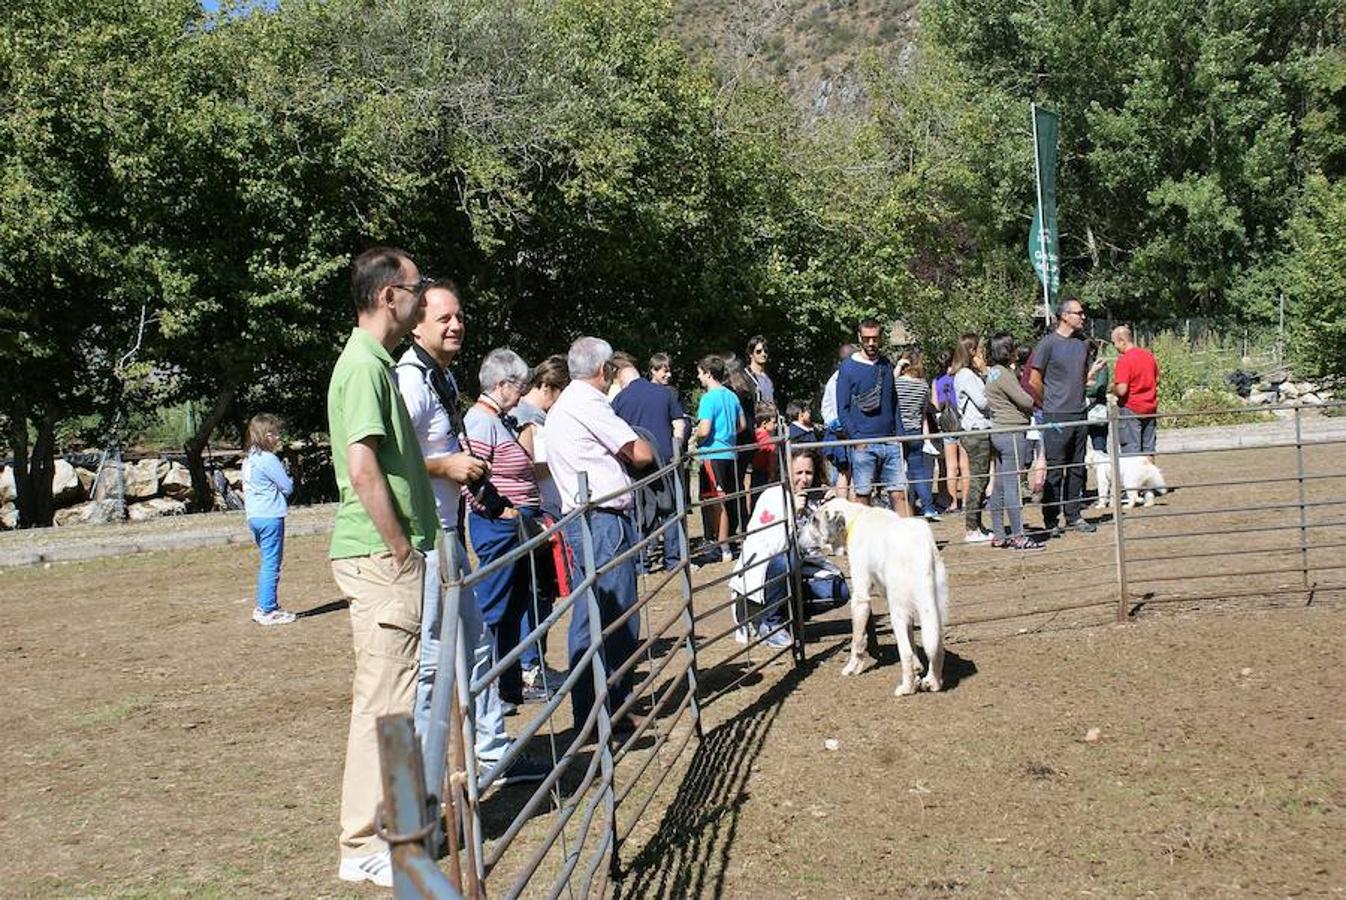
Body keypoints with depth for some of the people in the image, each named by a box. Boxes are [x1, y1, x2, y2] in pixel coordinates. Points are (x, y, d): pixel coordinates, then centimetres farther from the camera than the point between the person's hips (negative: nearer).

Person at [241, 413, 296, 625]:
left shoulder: (248, 460, 11)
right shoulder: (269, 460, -15)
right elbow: (287, 488, -12)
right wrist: (288, 476, 9)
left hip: (254, 517, 9)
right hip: (270, 517, -9)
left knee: (266, 563, 18)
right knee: (271, 564, -4)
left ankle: (262, 606, 22)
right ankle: (268, 610, -2)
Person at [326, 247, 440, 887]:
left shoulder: (378, 362, 17)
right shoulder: (364, 366, -14)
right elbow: (363, 469, -22)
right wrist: (402, 551, -17)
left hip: (389, 554, 10)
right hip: (379, 557, -10)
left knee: (393, 691, 17)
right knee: (383, 697, -5)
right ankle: (366, 847, 1)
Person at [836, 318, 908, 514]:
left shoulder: (887, 366, 13)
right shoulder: (849, 368, -1)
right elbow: (842, 409, -3)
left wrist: (900, 435, 11)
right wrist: (856, 439, -12)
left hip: (890, 443, 4)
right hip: (864, 445, -4)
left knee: (899, 494, 0)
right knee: (862, 495, 0)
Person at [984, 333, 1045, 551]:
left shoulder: (993, 373, 16)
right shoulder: (1004, 374, -13)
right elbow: (1025, 401, -14)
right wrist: (1038, 401, 6)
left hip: (998, 433, 10)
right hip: (1012, 433, -10)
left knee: (1000, 486, 10)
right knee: (1014, 485, -8)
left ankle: (998, 536, 14)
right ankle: (1018, 537, -7)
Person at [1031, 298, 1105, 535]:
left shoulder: (1083, 343, 12)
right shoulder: (1048, 343, -9)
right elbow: (1035, 381, -6)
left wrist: (1094, 370, 4)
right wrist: (1050, 403, -1)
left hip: (1079, 415, 7)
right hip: (1056, 417, -7)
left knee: (1077, 469, 11)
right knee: (1054, 470, -3)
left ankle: (1073, 516, 19)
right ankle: (1051, 520, 4)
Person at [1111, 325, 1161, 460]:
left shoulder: (1124, 360, -17)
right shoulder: (1149, 355, 7)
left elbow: (1121, 390, -22)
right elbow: (1157, 380, 18)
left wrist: (1113, 388, -2)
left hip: (1131, 409, -7)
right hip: (1150, 408, 7)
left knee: (1131, 449, -2)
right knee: (1148, 448, 12)